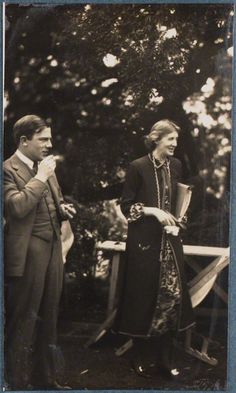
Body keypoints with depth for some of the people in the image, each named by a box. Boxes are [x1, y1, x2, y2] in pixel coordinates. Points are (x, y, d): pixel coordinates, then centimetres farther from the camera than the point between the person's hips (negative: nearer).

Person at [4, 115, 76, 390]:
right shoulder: (8, 169, -11)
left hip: (53, 249, 8)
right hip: (28, 253, -8)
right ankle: (18, 382, 17)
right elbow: (17, 207, -25)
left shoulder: (45, 167, 13)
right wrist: (41, 177, -19)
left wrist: (63, 208, 3)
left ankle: (45, 377, 32)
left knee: (48, 318, 17)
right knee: (23, 322, 3)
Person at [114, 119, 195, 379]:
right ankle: (137, 356, 19)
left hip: (169, 240, 5)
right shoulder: (138, 167, -7)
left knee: (172, 295, 2)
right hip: (144, 241, -5)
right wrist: (154, 211, -17)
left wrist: (177, 218, 7)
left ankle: (164, 358, 13)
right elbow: (126, 206, -6)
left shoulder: (176, 166, 9)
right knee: (143, 297, 2)